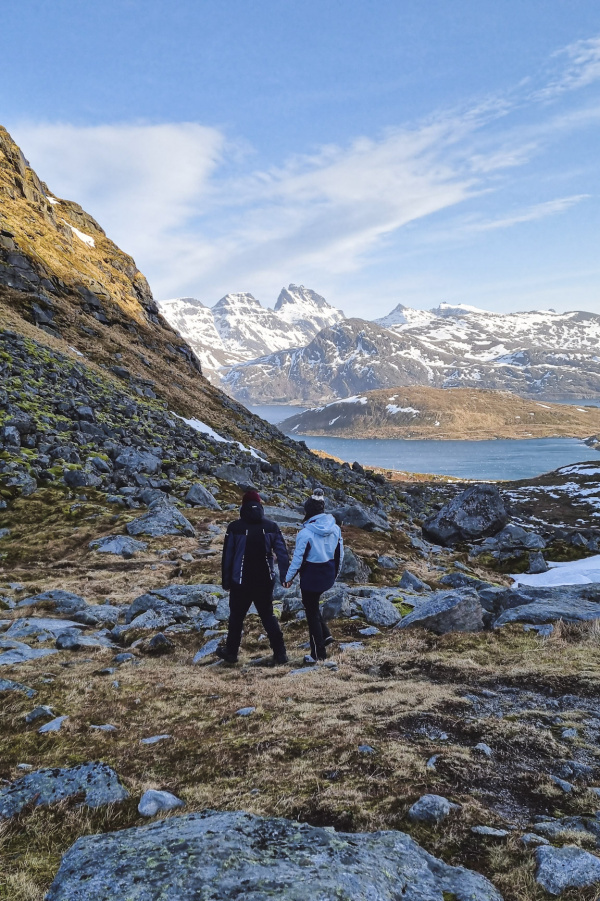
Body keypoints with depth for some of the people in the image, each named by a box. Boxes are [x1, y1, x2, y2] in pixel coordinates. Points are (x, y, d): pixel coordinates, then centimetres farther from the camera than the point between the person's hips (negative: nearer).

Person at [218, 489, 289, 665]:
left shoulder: (234, 527, -7)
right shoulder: (271, 527, -1)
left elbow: (227, 556, -3)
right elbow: (282, 553, -2)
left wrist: (226, 581, 5)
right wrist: (285, 576, 4)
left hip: (241, 582, -2)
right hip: (265, 581, 2)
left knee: (236, 617, 14)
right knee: (268, 616, 14)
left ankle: (231, 652, 25)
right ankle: (279, 653, 9)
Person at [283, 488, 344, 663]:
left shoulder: (306, 533, -19)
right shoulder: (335, 528, -1)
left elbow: (298, 558, -15)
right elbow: (340, 554, 8)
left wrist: (289, 578, -2)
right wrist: (334, 573, 22)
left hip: (311, 576, -6)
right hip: (328, 575, 6)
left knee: (312, 611, 8)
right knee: (313, 605, 28)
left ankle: (318, 653, 17)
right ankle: (325, 635, 19)